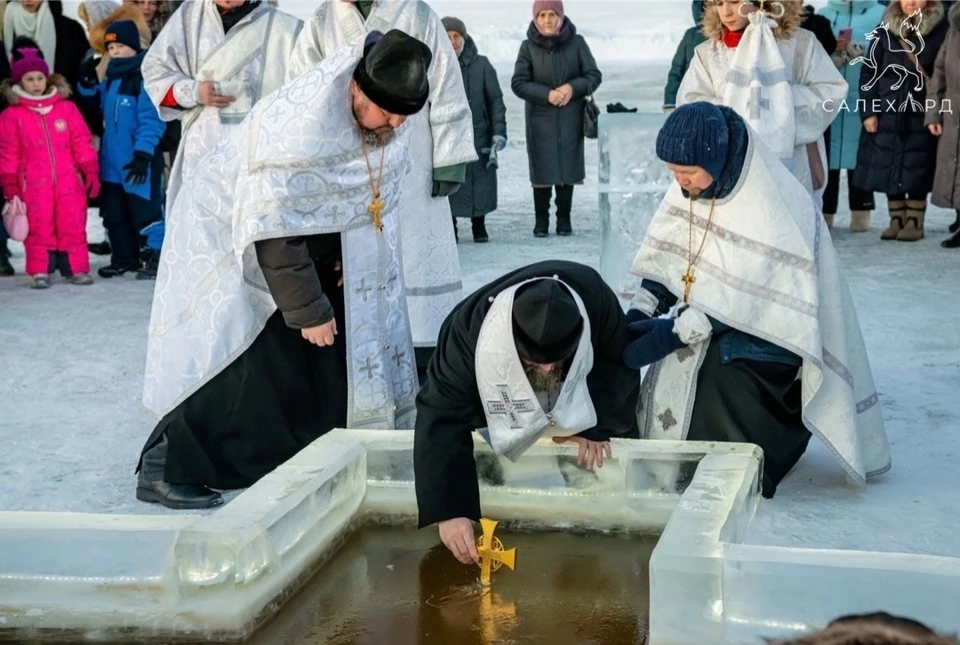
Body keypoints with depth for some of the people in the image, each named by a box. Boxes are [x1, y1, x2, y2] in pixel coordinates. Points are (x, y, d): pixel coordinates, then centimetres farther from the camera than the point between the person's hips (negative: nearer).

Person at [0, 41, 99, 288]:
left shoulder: (67, 108, 6)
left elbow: (82, 142, 7)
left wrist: (90, 171, 1)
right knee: (39, 227, 2)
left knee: (73, 225, 2)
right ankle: (40, 272, 9)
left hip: (69, 180, 1)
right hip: (34, 183, -1)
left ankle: (76, 268, 10)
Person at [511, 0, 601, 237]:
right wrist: (547, 94, -18)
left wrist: (573, 87, -17)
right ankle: (541, 220, 9)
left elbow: (594, 75, 2)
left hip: (570, 117, 1)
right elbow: (518, 83, -4)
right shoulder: (528, 46, -3)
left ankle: (564, 219, 14)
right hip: (540, 118, -1)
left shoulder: (576, 42, -2)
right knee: (542, 168, 0)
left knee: (568, 167, 4)